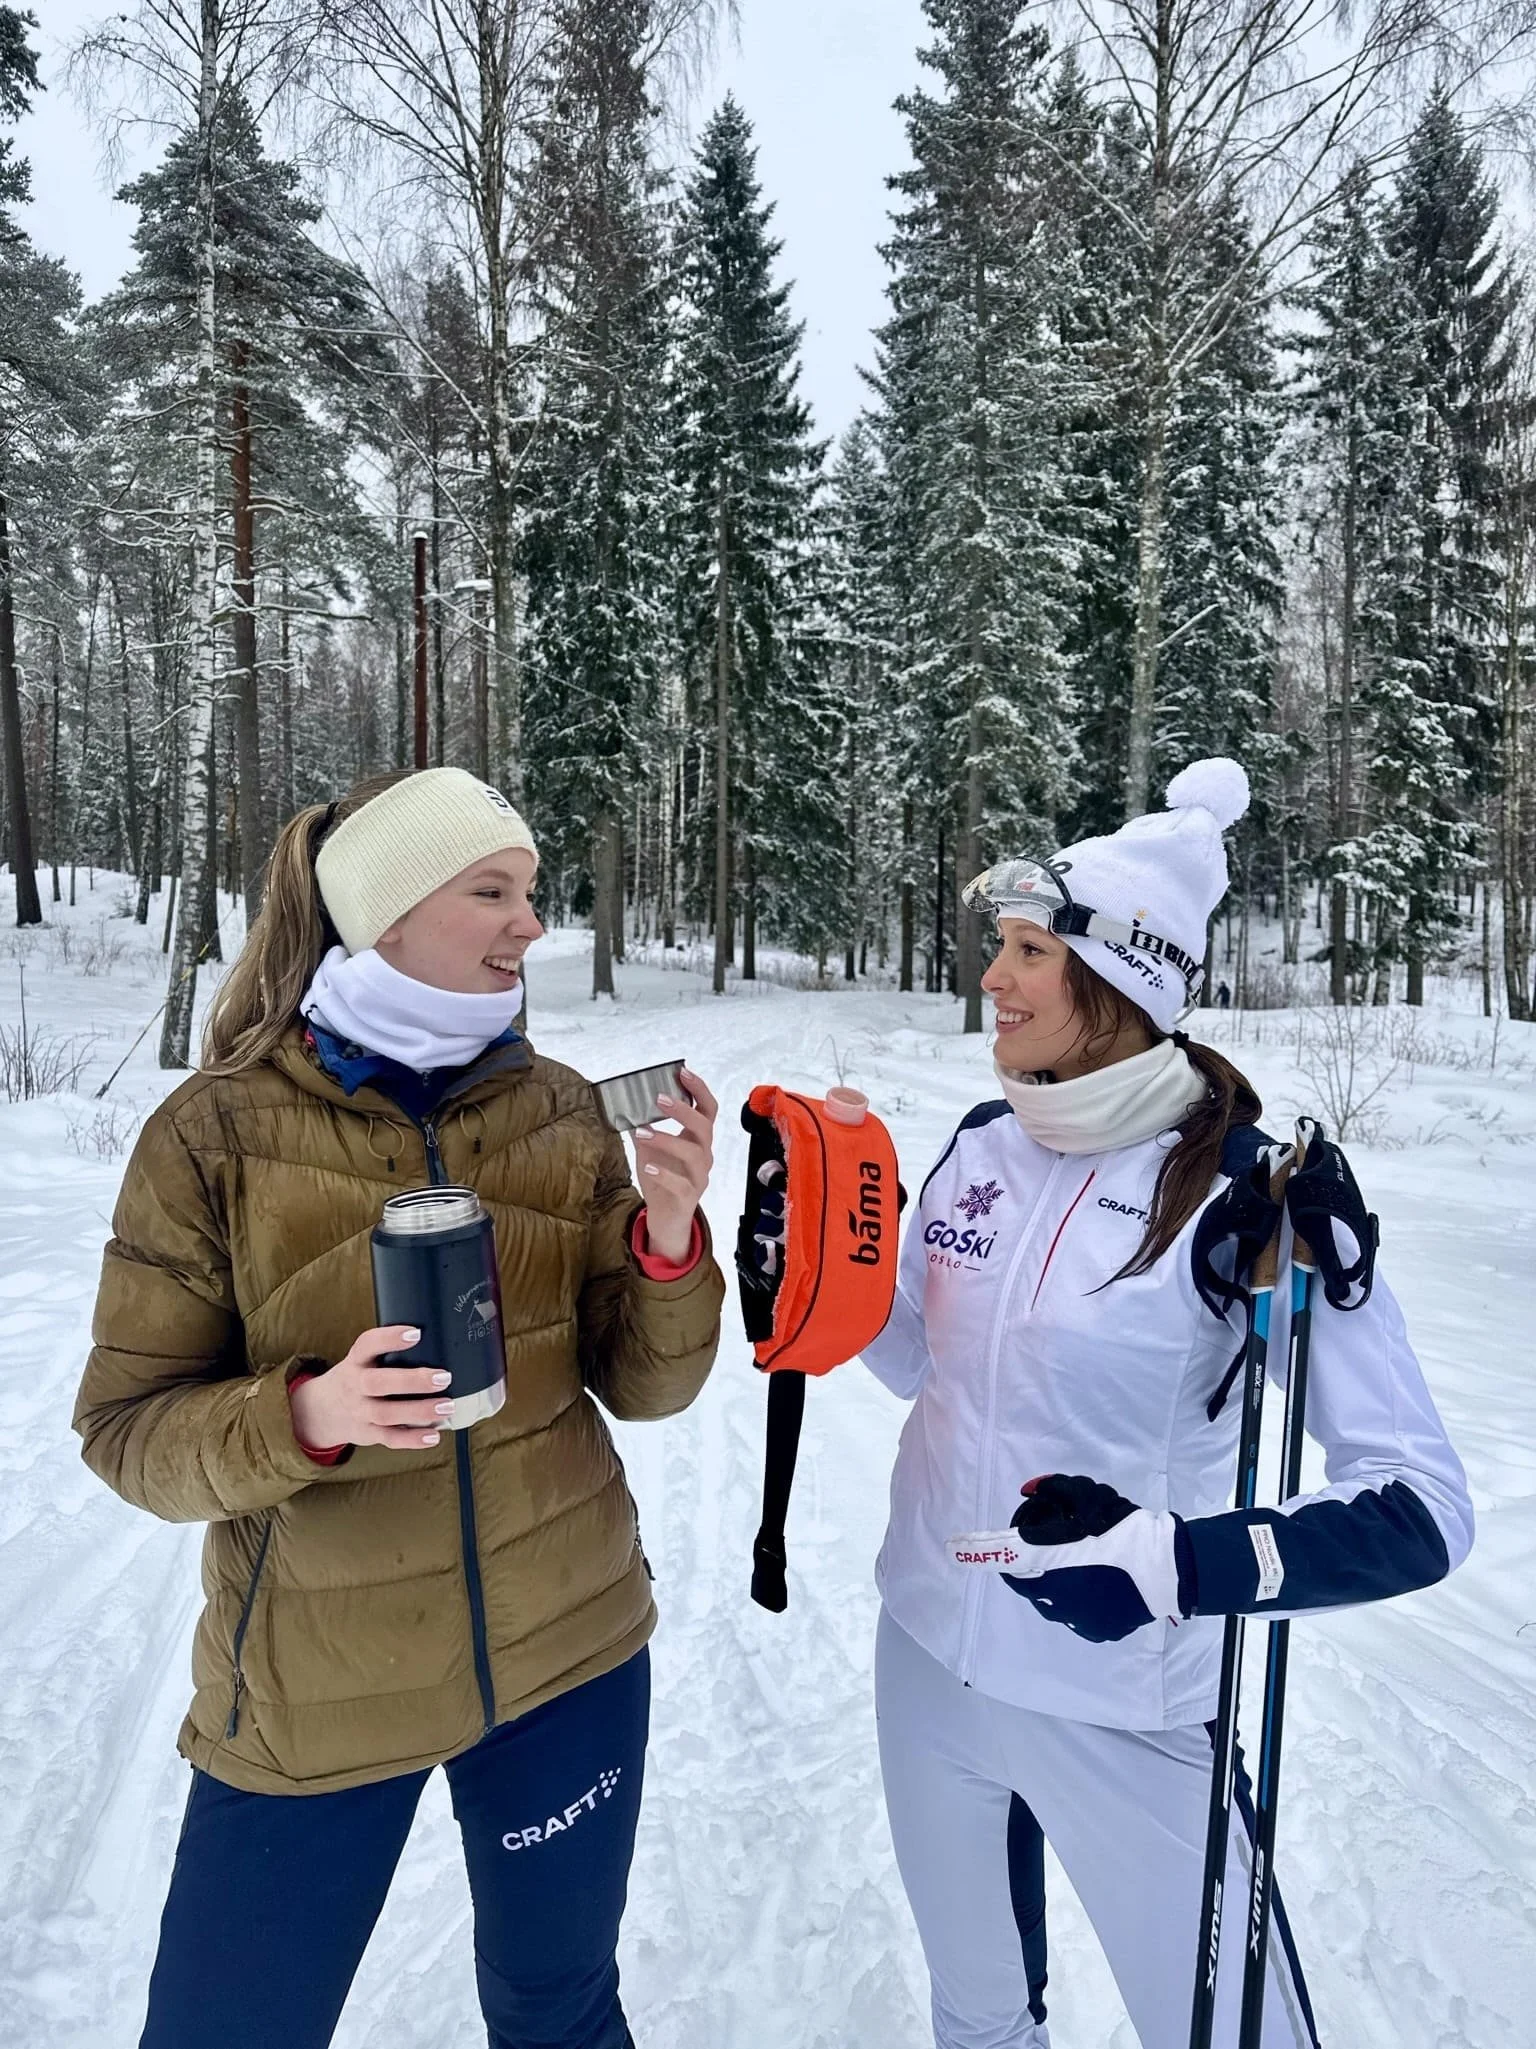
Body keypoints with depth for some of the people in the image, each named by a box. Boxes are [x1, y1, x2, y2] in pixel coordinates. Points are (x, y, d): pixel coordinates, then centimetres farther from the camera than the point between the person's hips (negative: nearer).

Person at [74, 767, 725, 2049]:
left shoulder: (562, 1113, -7)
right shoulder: (220, 1131, -13)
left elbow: (644, 1385, -5)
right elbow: (128, 1429, -9)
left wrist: (669, 1233, -24)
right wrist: (305, 1416, -28)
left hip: (569, 1653, 3)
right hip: (313, 1699, -2)